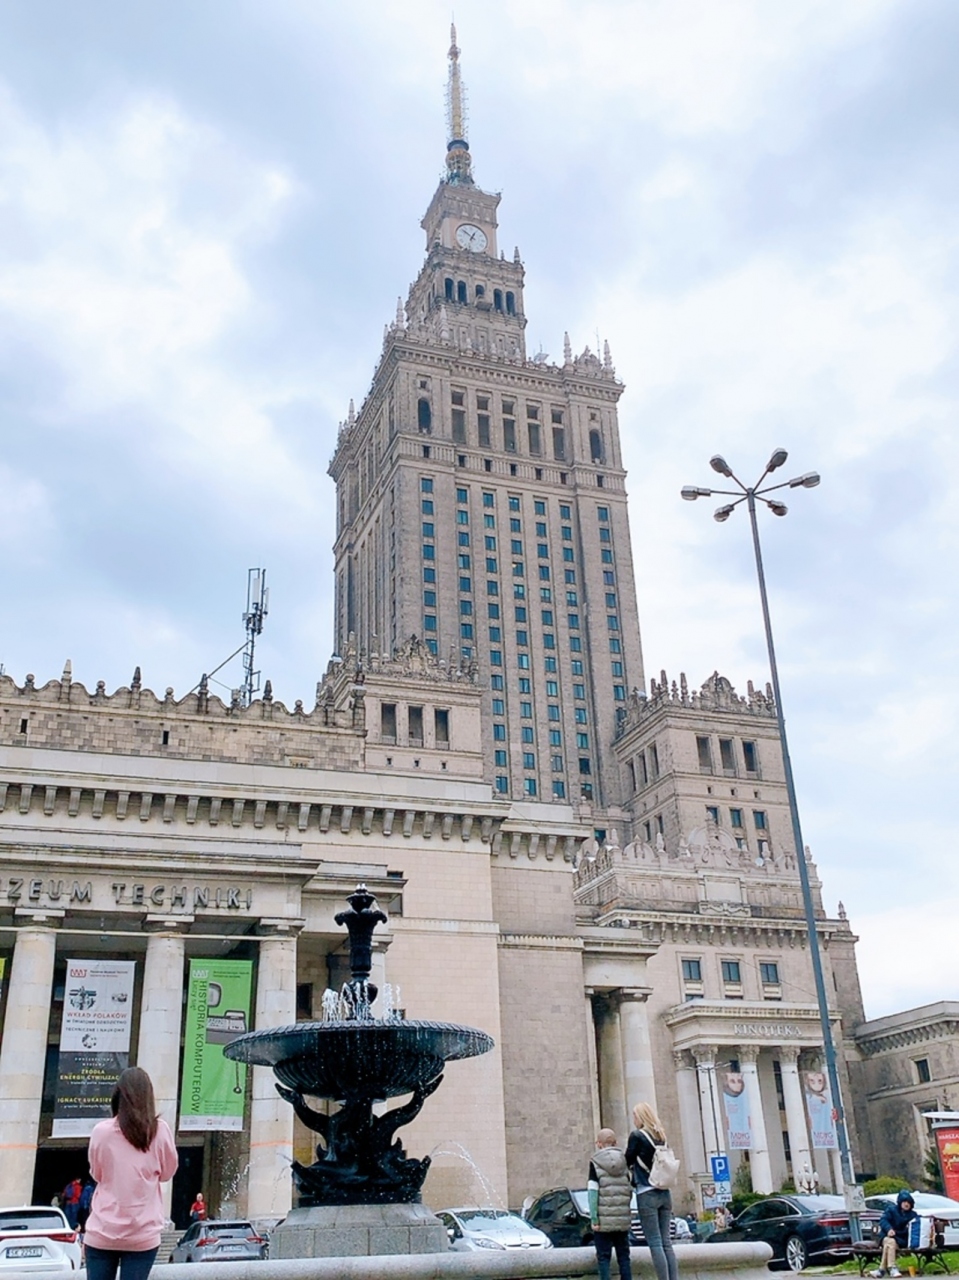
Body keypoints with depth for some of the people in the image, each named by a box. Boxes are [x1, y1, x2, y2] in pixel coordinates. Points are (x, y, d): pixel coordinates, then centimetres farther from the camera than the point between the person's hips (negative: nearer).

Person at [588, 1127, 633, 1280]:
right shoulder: (623, 1162, 8)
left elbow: (593, 1192, -10)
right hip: (622, 1219, 4)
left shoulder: (595, 1163, -4)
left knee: (603, 1257, 1)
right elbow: (630, 1191, 9)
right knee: (623, 1256, 11)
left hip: (604, 1219, -4)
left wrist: (594, 1218, -10)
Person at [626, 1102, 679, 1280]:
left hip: (647, 1195, -6)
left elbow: (628, 1161, -2)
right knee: (666, 1242, 8)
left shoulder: (637, 1135, -8)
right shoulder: (661, 1136, 11)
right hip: (664, 1193, 6)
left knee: (655, 1243, -3)